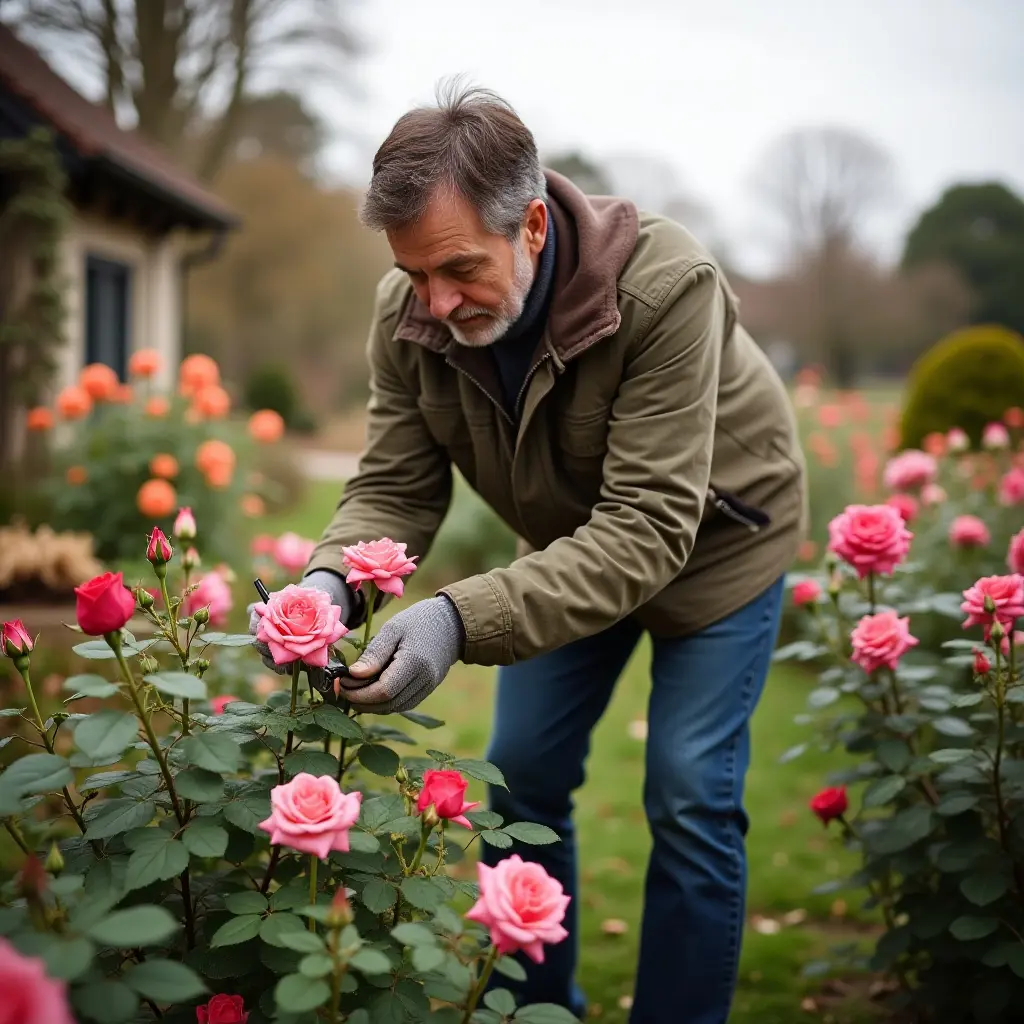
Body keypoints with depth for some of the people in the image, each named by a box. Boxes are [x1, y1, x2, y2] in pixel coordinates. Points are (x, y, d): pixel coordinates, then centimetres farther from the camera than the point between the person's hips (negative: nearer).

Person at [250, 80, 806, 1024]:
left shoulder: (666, 286, -37)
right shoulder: (408, 314, -21)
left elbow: (648, 528, -40)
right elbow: (394, 487, -14)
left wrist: (463, 620, -52)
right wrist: (333, 579, -38)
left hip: (714, 536, -5)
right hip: (571, 545, 5)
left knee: (690, 801, -7)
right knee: (522, 776, 7)